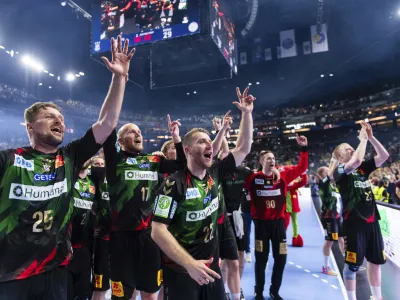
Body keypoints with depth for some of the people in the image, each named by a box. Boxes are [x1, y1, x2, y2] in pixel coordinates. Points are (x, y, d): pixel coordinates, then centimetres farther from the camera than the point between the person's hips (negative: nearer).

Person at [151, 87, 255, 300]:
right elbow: (158, 231, -21)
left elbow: (243, 149, 5)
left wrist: (246, 113, -3)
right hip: (181, 271, -5)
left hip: (210, 267, 6)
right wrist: (190, 264, -28)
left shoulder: (214, 174, -2)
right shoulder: (174, 184, -19)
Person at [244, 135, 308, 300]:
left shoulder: (283, 175, 0)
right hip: (261, 223, -2)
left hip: (278, 222, 3)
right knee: (261, 259, 8)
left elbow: (302, 167, 1)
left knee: (281, 258, 10)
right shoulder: (253, 178, -7)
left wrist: (304, 148, -8)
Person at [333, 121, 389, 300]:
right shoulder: (340, 171, -8)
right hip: (354, 221, -7)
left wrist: (371, 137, -3)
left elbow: (384, 156, 5)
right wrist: (363, 139, -13)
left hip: (371, 220, 7)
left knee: (376, 261, 18)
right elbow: (357, 160, -27)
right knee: (353, 264, 2)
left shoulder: (363, 167, 11)